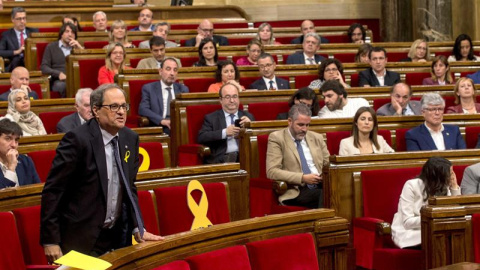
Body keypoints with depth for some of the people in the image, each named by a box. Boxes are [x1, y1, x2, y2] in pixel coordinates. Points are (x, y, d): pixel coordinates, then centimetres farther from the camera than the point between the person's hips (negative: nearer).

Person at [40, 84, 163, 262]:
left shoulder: (130, 139, 4)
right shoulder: (77, 140, -16)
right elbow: (52, 191, -14)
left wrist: (138, 228, 6)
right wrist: (50, 241, -16)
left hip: (118, 238, 6)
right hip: (82, 241, -6)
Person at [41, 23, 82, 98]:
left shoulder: (77, 46, 26)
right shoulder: (51, 47, 20)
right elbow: (44, 67, 7)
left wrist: (80, 48, 1)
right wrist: (59, 73, -11)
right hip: (59, 81, -1)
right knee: (61, 85, -38)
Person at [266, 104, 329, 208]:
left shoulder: (317, 138, 20)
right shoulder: (276, 138, 4)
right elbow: (272, 171, -6)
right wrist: (302, 178, -15)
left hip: (320, 186, 6)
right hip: (297, 192, -5)